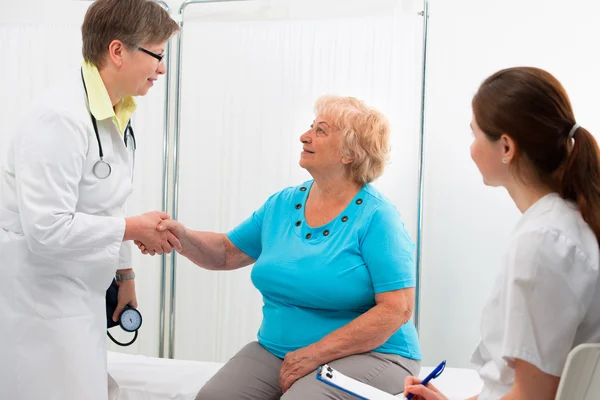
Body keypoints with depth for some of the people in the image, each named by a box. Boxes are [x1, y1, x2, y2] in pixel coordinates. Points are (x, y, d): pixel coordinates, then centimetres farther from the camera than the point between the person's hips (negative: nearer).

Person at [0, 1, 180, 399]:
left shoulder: (119, 116, 5)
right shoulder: (60, 118, -23)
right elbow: (46, 229, -28)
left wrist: (125, 274, 17)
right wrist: (135, 228, -19)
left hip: (80, 292, 8)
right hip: (35, 296, -8)